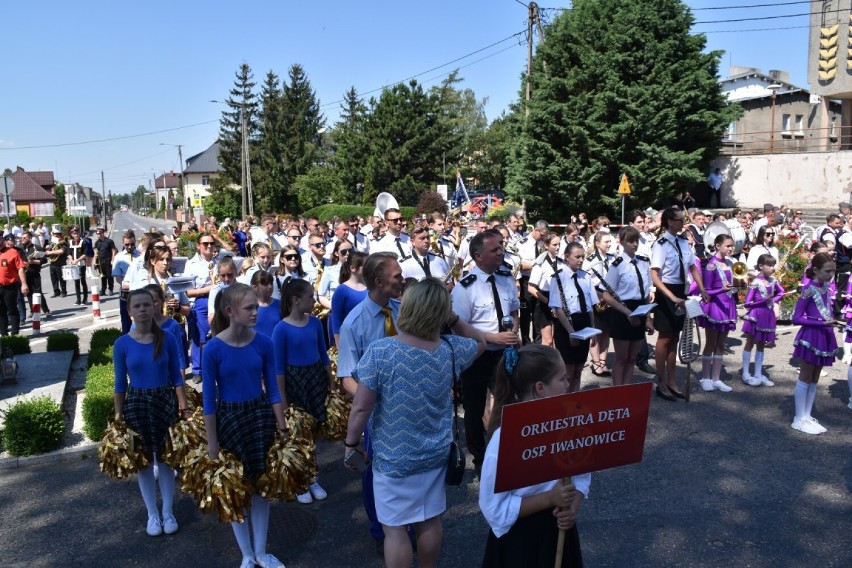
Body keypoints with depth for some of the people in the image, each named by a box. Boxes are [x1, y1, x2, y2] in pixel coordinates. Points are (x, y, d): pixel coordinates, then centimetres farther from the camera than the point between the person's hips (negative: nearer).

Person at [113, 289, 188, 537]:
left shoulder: (167, 339, -7)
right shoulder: (122, 344, -6)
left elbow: (177, 377, -2)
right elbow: (120, 384, 1)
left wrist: (184, 408, -5)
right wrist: (118, 415, 1)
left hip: (165, 401, 0)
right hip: (136, 403, 0)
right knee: (144, 460, 11)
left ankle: (168, 512, 26)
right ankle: (152, 514, 28)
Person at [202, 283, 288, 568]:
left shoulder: (264, 343, -9)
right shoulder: (213, 349, -17)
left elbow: (273, 389, 0)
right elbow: (209, 400, -10)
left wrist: (283, 428, 0)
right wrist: (212, 443, -7)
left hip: (261, 416, 3)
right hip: (229, 419, -2)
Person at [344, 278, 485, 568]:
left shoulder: (379, 352, -23)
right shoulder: (451, 350, -11)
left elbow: (361, 407, -18)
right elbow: (480, 342, 12)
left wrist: (350, 443, -2)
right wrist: (455, 320, 0)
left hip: (392, 458, -4)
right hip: (435, 453, 4)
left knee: (394, 528, 12)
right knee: (430, 521, 21)